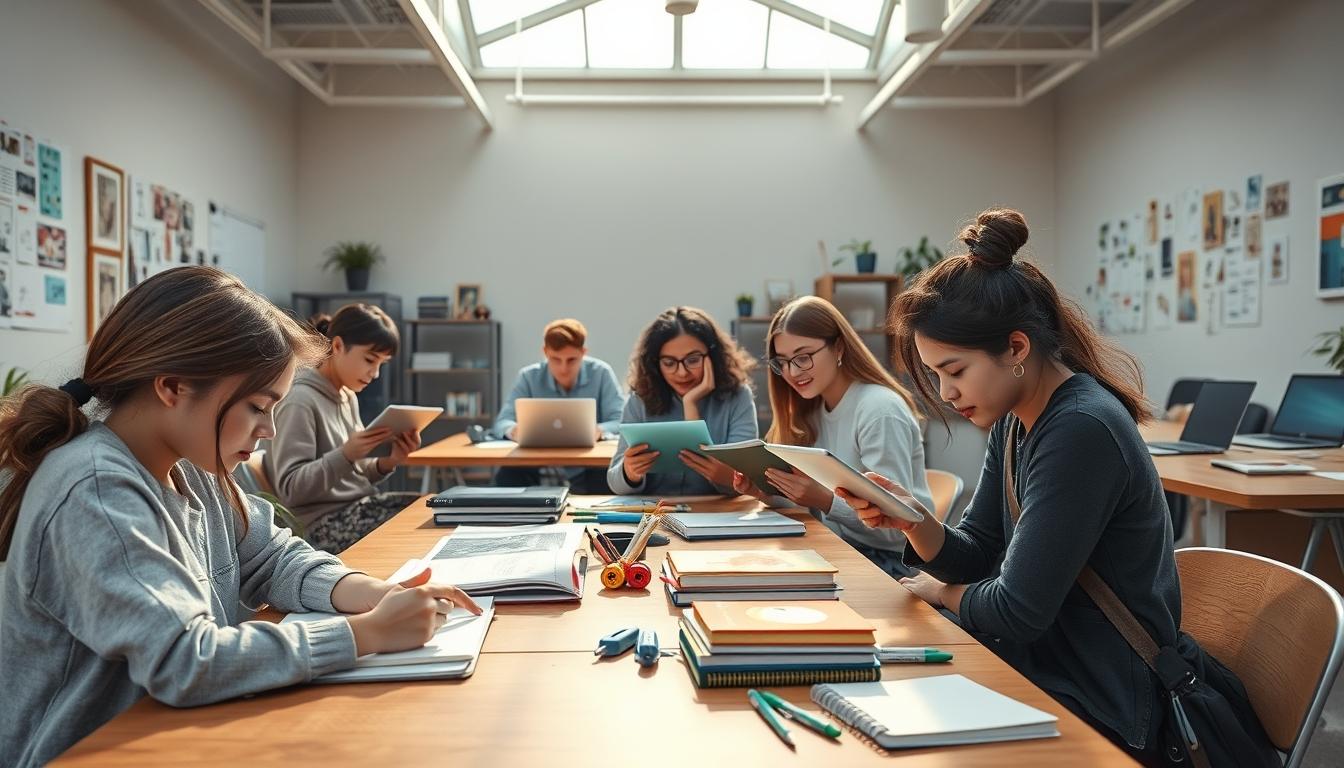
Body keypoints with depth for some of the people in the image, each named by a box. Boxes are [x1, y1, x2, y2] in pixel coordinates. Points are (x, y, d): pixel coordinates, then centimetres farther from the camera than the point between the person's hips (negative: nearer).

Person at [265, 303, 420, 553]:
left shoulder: (348, 397, 12)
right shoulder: (299, 402, -14)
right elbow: (290, 488, -17)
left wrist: (388, 463, -4)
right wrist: (346, 454, -29)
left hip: (359, 506, 8)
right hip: (323, 523, -8)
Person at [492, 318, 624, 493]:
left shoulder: (601, 373, -6)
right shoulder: (528, 377, -3)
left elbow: (621, 421, -10)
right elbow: (503, 422, -6)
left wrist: (599, 430, -34)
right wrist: (515, 430, -33)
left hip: (589, 467, -1)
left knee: (603, 477, -34)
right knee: (508, 476, -28)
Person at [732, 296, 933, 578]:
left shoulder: (881, 411, -17)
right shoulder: (812, 411, 10)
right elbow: (809, 502, 9)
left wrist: (826, 500, -31)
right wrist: (767, 491, -7)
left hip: (890, 562, -7)